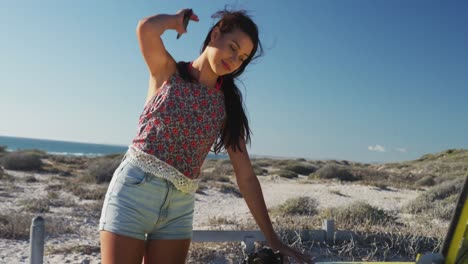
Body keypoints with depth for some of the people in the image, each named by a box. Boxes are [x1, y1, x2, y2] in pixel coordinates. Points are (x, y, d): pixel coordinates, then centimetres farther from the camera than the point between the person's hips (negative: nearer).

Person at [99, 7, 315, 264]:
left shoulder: (228, 106, 6)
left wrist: (272, 240, 1)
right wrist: (178, 19, 1)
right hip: (133, 188, -2)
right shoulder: (167, 71, 2)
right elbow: (146, 28, -20)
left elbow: (246, 177, 4)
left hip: (179, 206, 3)